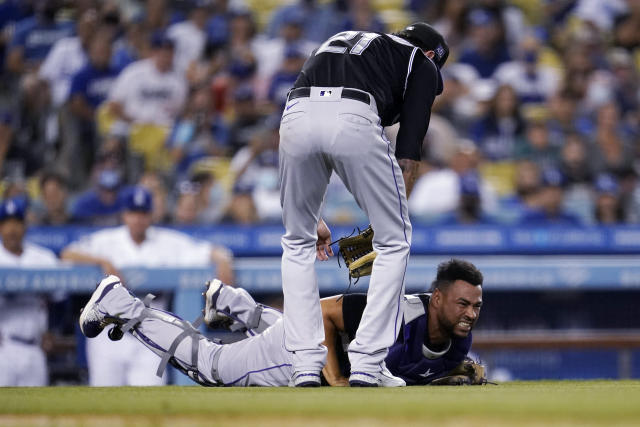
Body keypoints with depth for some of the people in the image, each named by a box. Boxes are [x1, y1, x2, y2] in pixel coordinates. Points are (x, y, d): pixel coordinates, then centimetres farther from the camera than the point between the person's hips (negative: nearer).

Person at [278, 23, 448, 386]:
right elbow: (408, 154, 15)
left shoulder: (339, 42, 41)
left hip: (295, 115, 4)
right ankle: (366, 363, 7)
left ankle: (306, 365, 16)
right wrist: (390, 214, 23)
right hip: (354, 120, -4)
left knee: (298, 242, 24)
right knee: (395, 239, 14)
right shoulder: (422, 65, 27)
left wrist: (313, 219, 38)